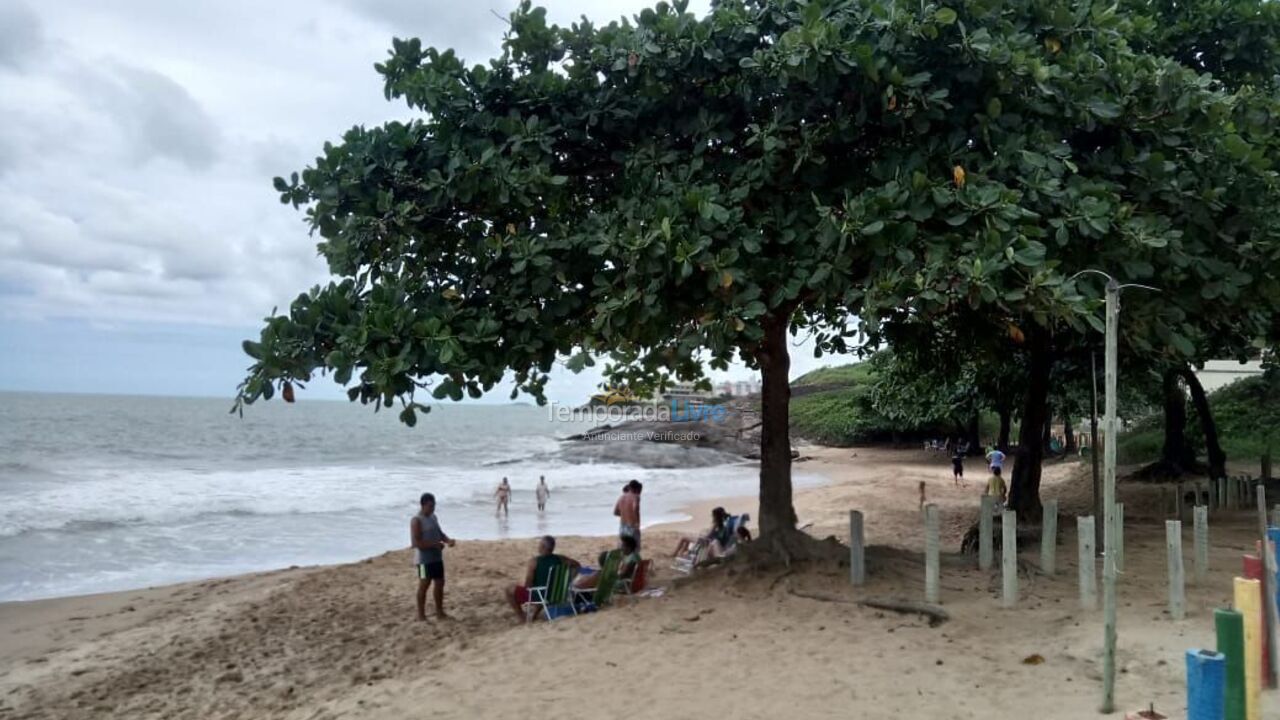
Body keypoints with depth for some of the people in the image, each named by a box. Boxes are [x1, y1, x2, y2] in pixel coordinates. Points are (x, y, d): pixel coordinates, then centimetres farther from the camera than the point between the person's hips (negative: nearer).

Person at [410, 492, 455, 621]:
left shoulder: (434, 517, 11)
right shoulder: (416, 521, -15)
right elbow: (415, 543, -21)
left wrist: (448, 540, 1)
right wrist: (435, 544, -23)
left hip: (437, 557, 8)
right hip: (425, 559, -8)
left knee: (440, 583, 12)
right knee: (424, 585, -2)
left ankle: (440, 612, 23)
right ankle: (421, 615, 8)